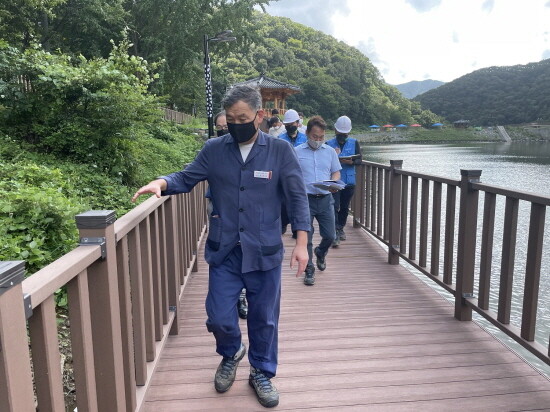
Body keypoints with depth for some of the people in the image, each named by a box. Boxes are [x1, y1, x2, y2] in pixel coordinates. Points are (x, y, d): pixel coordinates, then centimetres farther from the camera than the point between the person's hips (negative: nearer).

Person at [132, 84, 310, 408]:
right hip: (224, 252, 1)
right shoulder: (214, 149, 0)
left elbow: (297, 197, -4)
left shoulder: (281, 151, -4)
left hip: (264, 254, -1)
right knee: (219, 318, 4)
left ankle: (262, 373, 38)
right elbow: (187, 178, 6)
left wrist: (301, 242, -10)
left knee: (264, 319, 12)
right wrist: (161, 182, -15)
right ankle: (230, 354, 40)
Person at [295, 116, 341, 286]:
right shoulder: (296, 152, 1)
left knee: (329, 236, 7)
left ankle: (320, 253, 40)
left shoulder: (330, 151, 10)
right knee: (306, 238, 0)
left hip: (325, 199, 3)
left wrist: (333, 183, -9)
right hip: (305, 199, -3)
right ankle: (309, 270, 16)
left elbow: (336, 172, 13)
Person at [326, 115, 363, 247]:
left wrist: (351, 162, -18)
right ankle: (335, 233, -8)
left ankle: (340, 228, 31)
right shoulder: (329, 144, 1)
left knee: (345, 207, 13)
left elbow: (360, 159, 2)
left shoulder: (354, 143, 6)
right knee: (335, 206, -10)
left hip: (349, 181, 3)